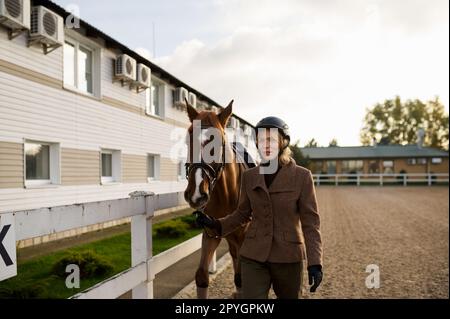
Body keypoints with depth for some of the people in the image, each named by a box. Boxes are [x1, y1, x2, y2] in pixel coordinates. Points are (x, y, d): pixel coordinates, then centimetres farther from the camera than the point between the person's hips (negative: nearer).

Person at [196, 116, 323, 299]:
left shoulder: (302, 176, -8)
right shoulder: (249, 177, 1)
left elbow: (310, 221, -8)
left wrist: (315, 263, -14)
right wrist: (216, 225, -5)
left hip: (288, 257, -1)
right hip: (253, 256, 2)